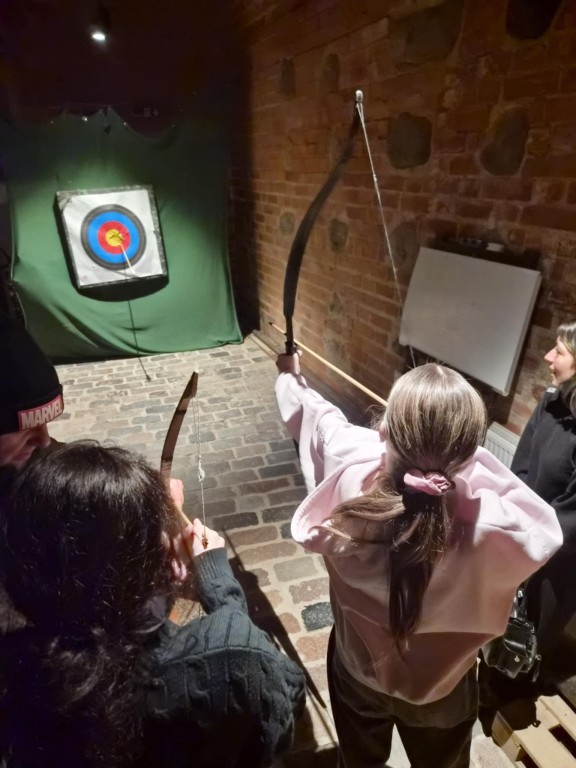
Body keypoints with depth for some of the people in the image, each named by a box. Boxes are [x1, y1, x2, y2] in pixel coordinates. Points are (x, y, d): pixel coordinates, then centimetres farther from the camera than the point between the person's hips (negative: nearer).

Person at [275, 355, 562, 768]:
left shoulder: (350, 475, -37)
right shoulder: (490, 526, -40)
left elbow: (316, 416, -14)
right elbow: (546, 532, -14)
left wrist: (291, 376, 7)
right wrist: (469, 462, -19)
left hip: (358, 670, 1)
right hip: (442, 690, 0)